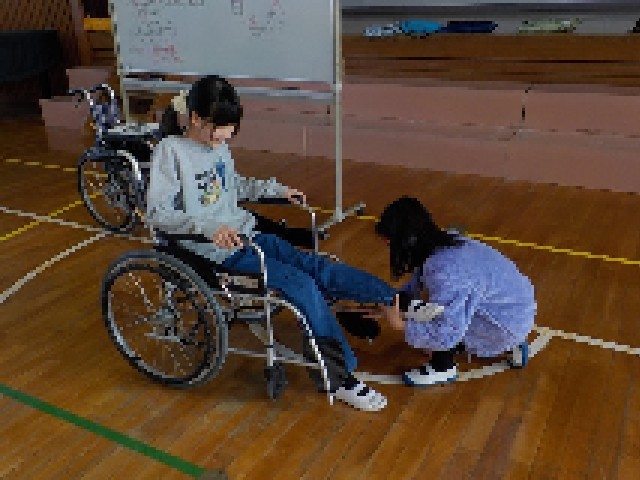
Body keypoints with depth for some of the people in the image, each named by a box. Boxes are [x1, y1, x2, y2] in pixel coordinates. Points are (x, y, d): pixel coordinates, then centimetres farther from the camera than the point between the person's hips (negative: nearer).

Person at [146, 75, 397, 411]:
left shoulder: (219, 146, 10)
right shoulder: (170, 151, -11)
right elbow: (157, 213, -18)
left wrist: (277, 190, 18)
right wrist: (209, 227, -31)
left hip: (245, 233, 7)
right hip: (216, 253, -7)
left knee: (317, 267, -10)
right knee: (301, 284, -20)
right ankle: (340, 377, -13)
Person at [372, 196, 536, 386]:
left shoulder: (444, 271, -32)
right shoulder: (445, 242, -5)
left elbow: (446, 334, -31)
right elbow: (418, 280, 11)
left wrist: (403, 325, -22)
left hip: (509, 323, -9)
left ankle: (443, 368, 6)